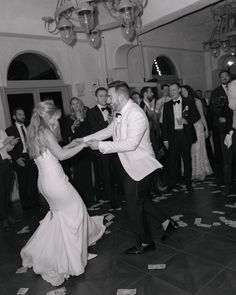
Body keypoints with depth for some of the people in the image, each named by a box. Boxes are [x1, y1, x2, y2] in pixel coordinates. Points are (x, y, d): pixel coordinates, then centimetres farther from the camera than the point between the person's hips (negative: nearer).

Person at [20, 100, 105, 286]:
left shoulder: (35, 132, 12)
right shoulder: (45, 132, -16)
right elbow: (61, 155, -19)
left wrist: (70, 145, 16)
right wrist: (82, 145, -10)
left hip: (45, 180, 9)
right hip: (54, 181, -9)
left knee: (59, 212, 25)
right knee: (75, 209, 10)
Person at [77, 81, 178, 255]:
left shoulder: (136, 115, -25)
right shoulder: (120, 113, 4)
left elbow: (130, 144, -31)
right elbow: (109, 130, 14)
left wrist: (102, 146, -29)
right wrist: (85, 140, 6)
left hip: (140, 166, -9)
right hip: (130, 165, 9)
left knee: (134, 205, 5)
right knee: (139, 199, 22)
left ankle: (145, 243, 27)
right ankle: (166, 222, 36)